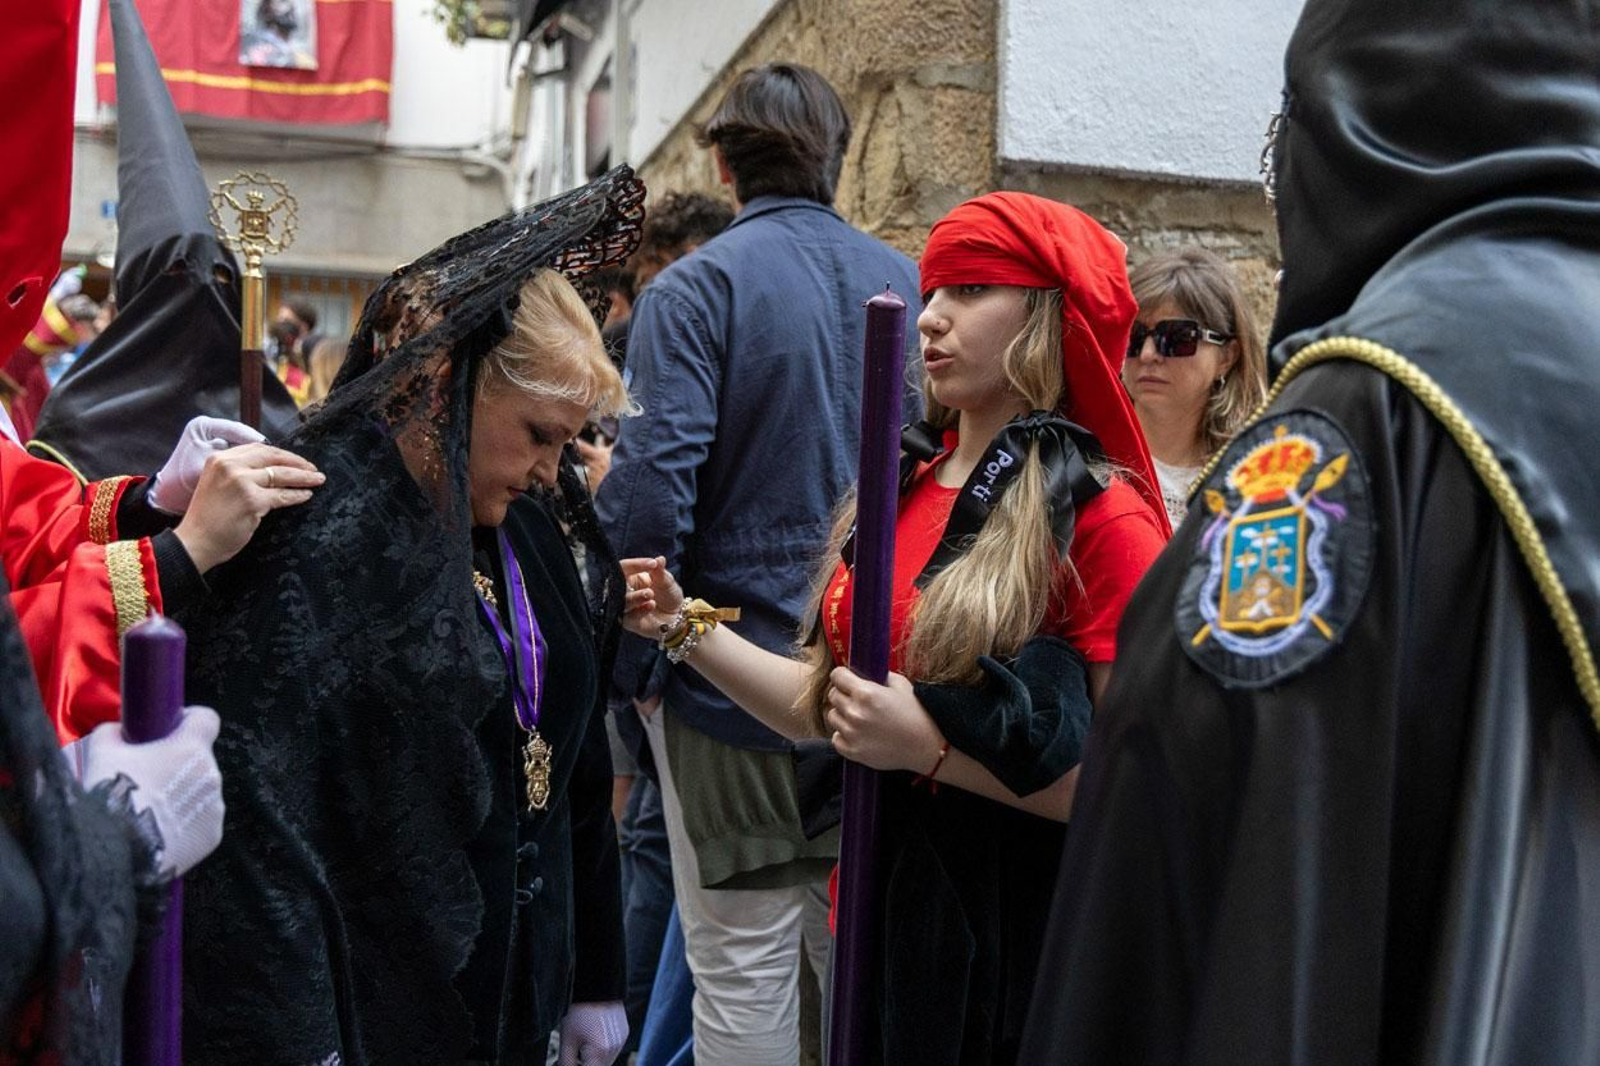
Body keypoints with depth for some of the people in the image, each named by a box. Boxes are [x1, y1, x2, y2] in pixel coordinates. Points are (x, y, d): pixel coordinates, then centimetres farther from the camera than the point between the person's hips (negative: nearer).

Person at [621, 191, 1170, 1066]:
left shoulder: (1103, 518, -16)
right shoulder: (902, 486, 4)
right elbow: (826, 704, 9)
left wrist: (933, 747, -24)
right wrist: (686, 629, 0)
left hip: (1010, 943, -6)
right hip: (877, 908, 6)